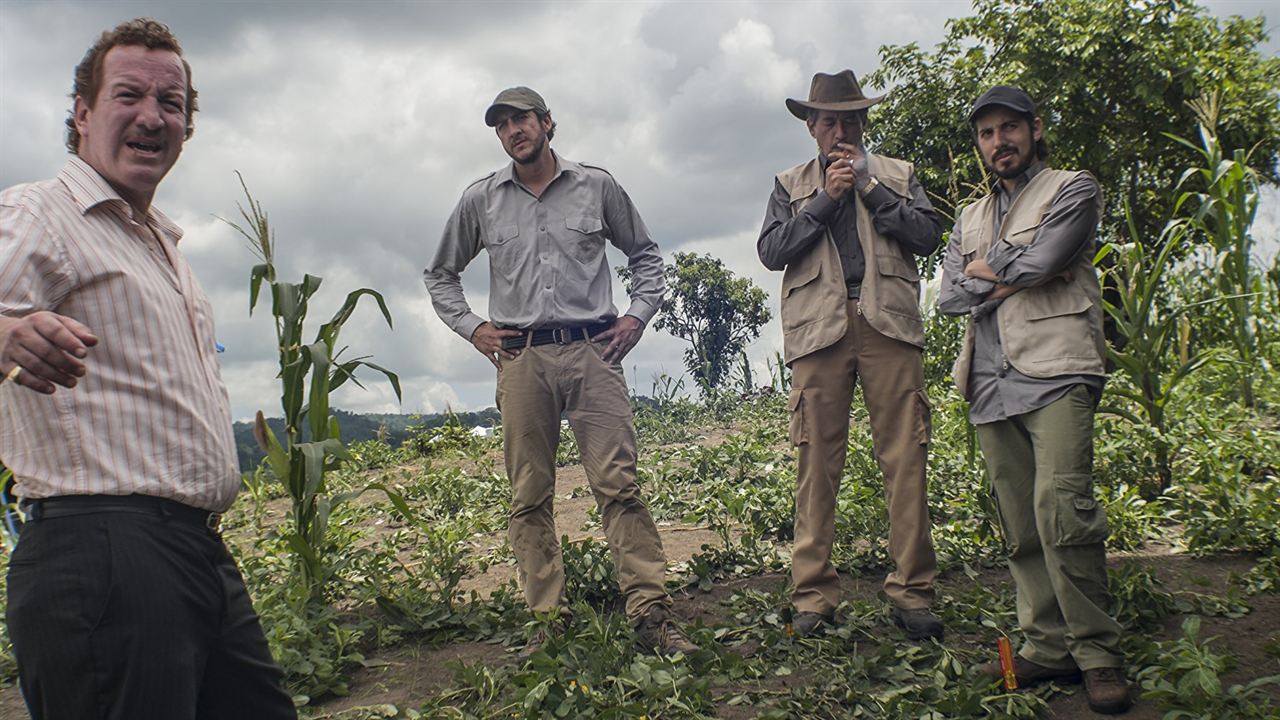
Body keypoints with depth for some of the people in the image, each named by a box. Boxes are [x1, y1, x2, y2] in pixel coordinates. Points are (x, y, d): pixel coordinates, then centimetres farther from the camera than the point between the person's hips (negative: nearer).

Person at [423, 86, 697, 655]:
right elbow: (439, 275, 23)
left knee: (619, 485, -9)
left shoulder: (596, 186, 10)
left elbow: (645, 254, 21)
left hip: (591, 352, -1)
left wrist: (638, 315, 6)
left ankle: (651, 614, -7)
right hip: (520, 359, 2)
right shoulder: (480, 201, 12)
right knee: (529, 498, 1)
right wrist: (471, 327, 9)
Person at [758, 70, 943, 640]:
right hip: (819, 327, 0)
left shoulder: (897, 175, 21)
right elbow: (771, 251, 5)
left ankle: (911, 593, 0)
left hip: (888, 323, 0)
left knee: (905, 459, -6)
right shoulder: (790, 185, 20)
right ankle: (813, 596, 0)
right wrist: (825, 198, -1)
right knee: (817, 462, -5)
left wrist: (869, 187, 0)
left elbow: (927, 234, 5)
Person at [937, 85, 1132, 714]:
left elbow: (1038, 262, -8)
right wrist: (1012, 278, -1)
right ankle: (1049, 646, 8)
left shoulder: (1073, 190, 9)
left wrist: (984, 271, 8)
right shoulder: (970, 219, 26)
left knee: (1061, 509, -19)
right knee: (1020, 527, 2)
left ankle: (1096, 652, -10)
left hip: (1055, 372, -5)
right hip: (991, 385, 6)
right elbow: (949, 296, 10)